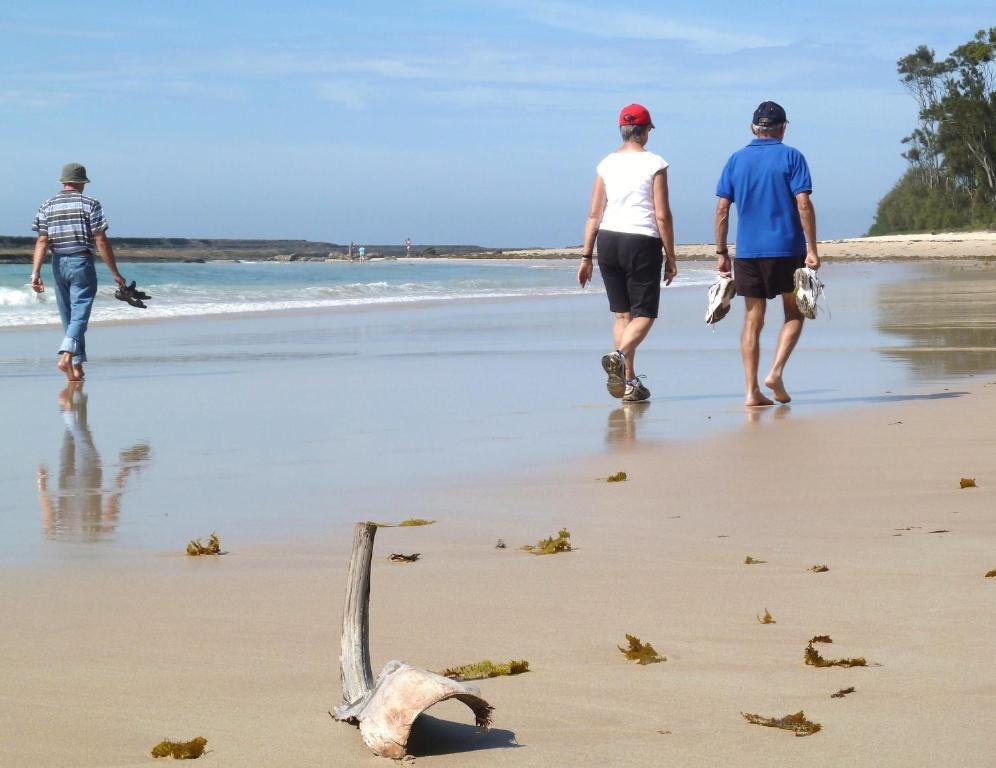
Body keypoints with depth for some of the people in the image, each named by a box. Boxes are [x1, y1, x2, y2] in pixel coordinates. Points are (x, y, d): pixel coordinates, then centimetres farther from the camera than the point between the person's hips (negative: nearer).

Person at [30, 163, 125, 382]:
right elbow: (101, 242, -8)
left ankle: (77, 368, 18)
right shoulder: (90, 204, -5)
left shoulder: (47, 206, 6)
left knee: (67, 317, 13)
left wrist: (35, 273, -6)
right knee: (79, 314, -7)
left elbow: (41, 241, -3)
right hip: (82, 263, -4)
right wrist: (115, 273, -3)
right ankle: (66, 356, -29)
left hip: (58, 264, 4)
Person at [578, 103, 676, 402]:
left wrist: (586, 256, 9)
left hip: (608, 240, 5)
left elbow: (594, 214, 4)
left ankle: (629, 382, 12)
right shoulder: (654, 164, -6)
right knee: (645, 314, 2)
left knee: (623, 314, 14)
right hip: (643, 243, -4)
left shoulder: (606, 164, 5)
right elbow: (662, 215, -9)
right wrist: (670, 257, -2)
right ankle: (619, 355, -27)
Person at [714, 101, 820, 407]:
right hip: (786, 249, -3)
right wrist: (811, 250, -8)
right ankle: (775, 373, -6)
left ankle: (751, 390, 1)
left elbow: (722, 210, 4)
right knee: (794, 314, 12)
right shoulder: (791, 157, -1)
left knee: (752, 321, 7)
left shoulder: (736, 160, 8)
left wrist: (721, 252, 10)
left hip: (747, 252, 3)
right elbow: (803, 205, -9)